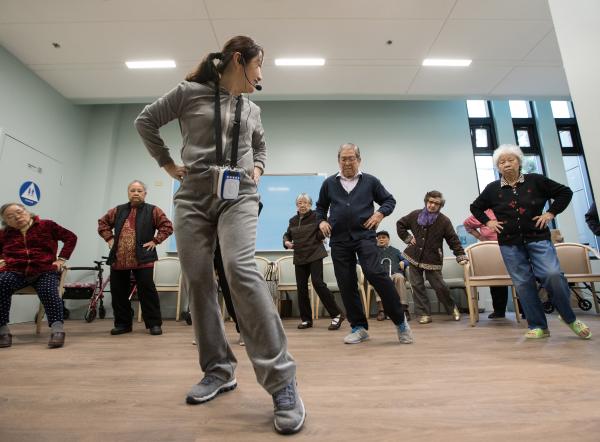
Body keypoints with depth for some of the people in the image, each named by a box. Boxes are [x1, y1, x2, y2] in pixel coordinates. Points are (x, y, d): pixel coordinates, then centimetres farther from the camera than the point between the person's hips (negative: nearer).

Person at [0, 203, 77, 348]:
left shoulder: (46, 225, 8)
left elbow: (71, 237, 8)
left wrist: (61, 259, -1)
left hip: (45, 271, -2)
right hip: (14, 271, 2)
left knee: (48, 290, -33)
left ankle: (57, 330, -41)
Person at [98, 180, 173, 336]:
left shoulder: (153, 211, 1)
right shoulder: (118, 210, 14)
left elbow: (167, 226, -3)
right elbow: (102, 223, 24)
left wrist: (155, 241, -9)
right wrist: (109, 239, 10)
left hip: (142, 259, -4)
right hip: (118, 259, 5)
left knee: (147, 291, -3)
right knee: (119, 293, 11)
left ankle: (154, 323, 7)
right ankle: (123, 324, 26)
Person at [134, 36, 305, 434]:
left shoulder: (252, 110, 18)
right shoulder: (190, 92, 9)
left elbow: (260, 146, 34)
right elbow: (146, 121, 16)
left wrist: (257, 169, 14)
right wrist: (168, 164, 9)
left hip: (239, 197, 0)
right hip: (193, 197, 1)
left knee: (241, 269, -23)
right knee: (197, 280, -2)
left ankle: (281, 380, -19)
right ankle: (219, 370, 14)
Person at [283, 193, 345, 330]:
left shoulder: (316, 217, -4)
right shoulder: (293, 220, 11)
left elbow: (321, 235, -5)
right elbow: (287, 235, 20)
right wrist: (286, 242, 3)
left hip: (315, 255, -5)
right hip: (299, 258, 5)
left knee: (318, 283, -15)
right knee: (301, 288, 6)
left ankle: (336, 315, -2)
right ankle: (306, 319, 19)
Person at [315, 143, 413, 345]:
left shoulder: (370, 181, 8)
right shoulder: (329, 183, 12)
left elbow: (390, 200, 15)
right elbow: (320, 206, 24)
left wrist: (380, 213, -5)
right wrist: (321, 221, 5)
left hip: (364, 235, -2)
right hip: (339, 240, 3)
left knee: (375, 273, -22)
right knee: (346, 284, 3)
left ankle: (399, 320, -2)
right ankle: (359, 327, 19)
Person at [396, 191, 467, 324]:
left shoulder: (444, 221, -5)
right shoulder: (415, 215, 2)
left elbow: (453, 240, -4)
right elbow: (400, 224, 15)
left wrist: (461, 256, -12)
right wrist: (407, 238, 5)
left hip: (433, 259, -2)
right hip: (414, 257, 3)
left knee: (439, 286, 2)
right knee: (417, 286, 3)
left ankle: (452, 308, 30)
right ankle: (424, 314, 14)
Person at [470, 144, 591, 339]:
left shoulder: (536, 181, 3)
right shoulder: (492, 189, 5)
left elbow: (565, 192, 11)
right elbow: (475, 207, 17)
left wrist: (550, 213, 1)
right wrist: (488, 222, 5)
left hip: (538, 238, -1)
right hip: (509, 244, 1)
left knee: (553, 275, -15)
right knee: (523, 283, 2)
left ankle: (570, 319, 11)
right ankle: (538, 326, 13)